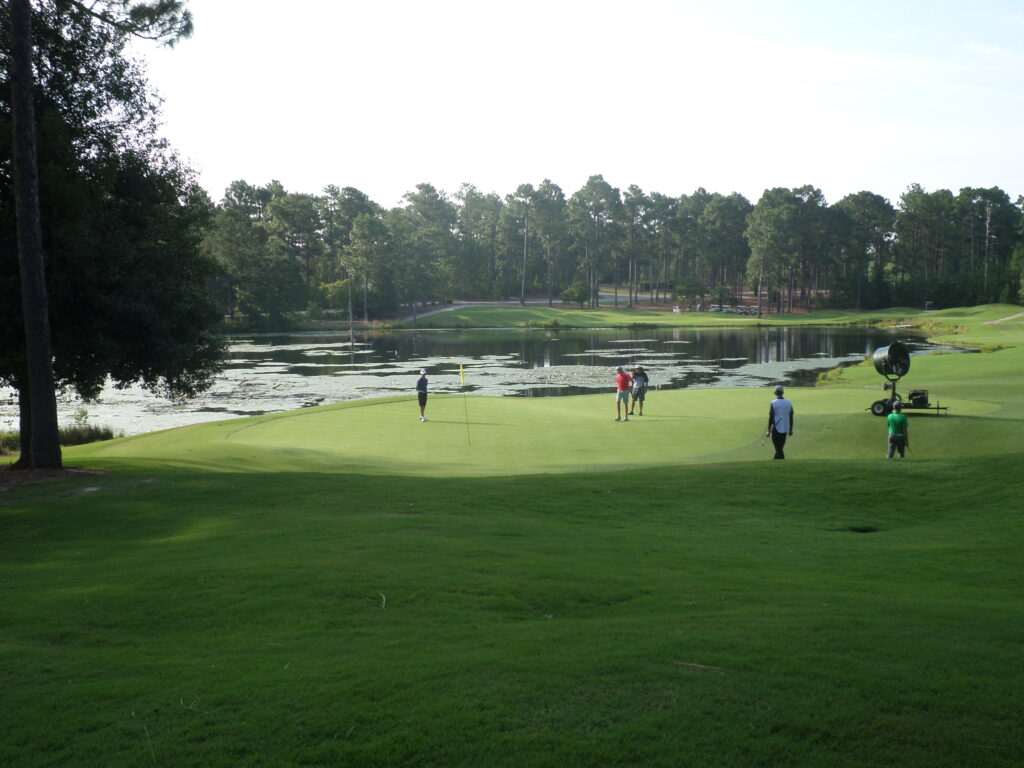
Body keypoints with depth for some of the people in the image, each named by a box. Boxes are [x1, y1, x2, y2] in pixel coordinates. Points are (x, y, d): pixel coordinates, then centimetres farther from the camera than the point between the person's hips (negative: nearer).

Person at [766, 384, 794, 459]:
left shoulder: (773, 403, -11)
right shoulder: (789, 403, 1)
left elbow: (770, 418, -10)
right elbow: (791, 417, 5)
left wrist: (769, 430, -3)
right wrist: (790, 429, 14)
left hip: (776, 429, -5)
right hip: (785, 429, 5)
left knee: (779, 449, -1)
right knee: (780, 448, 17)